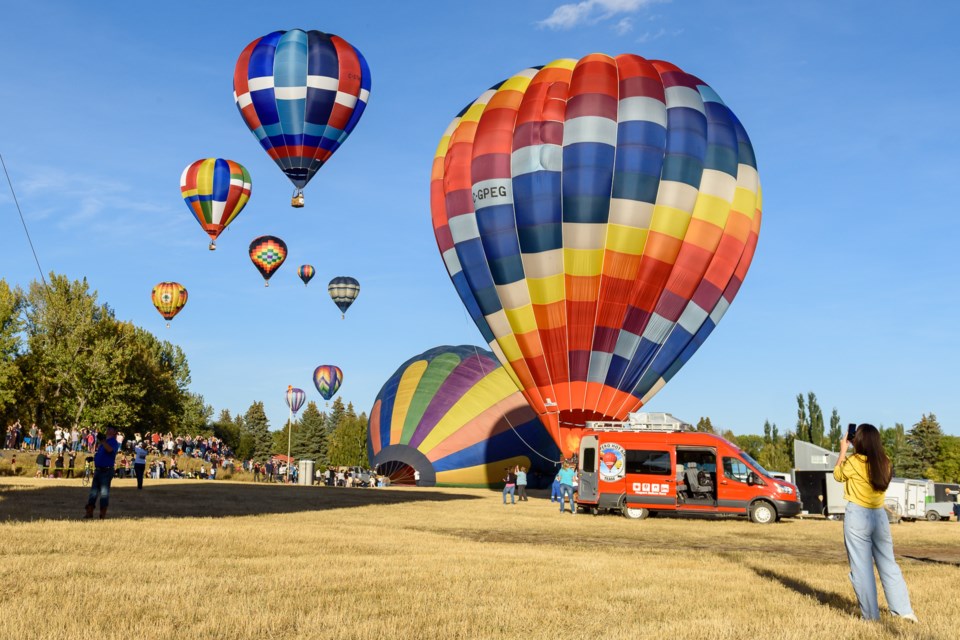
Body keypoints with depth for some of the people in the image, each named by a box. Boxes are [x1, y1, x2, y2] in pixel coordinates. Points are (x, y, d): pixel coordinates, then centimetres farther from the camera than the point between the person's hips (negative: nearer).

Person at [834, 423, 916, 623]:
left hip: (857, 517, -5)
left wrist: (843, 451, 15)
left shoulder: (853, 462, -11)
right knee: (888, 565, 15)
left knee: (861, 568, 2)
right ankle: (904, 610, 18)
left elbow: (837, 475, 7)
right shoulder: (884, 462, 2)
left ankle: (871, 615, 4)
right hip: (880, 516, 5)